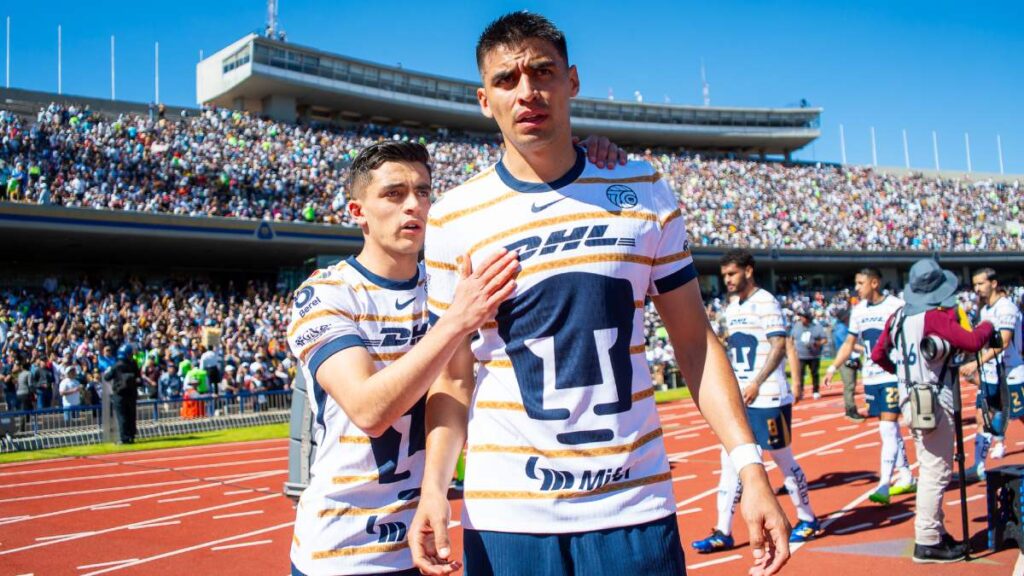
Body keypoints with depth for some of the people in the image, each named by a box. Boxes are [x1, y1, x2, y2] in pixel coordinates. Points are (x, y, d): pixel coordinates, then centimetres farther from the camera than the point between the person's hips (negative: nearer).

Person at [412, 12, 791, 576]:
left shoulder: (643, 189, 2)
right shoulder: (453, 218, -1)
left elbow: (694, 340, 4)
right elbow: (454, 376, 3)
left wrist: (749, 465, -5)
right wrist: (433, 487, -11)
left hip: (636, 505, 1)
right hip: (506, 514, 0)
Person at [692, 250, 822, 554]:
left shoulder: (765, 302, -11)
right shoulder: (732, 306, 14)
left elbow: (779, 346, -18)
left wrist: (757, 383, -25)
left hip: (768, 397, -8)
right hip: (739, 399, 8)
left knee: (783, 459, 5)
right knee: (730, 461, 3)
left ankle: (808, 520, 24)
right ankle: (723, 533, 6)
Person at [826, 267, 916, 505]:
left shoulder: (897, 306, -10)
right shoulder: (858, 311, 9)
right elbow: (849, 344, 17)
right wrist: (833, 368, 9)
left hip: (893, 377, -6)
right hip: (870, 378, 6)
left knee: (888, 428, -11)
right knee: (890, 429, 13)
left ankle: (884, 485, -12)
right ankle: (906, 477, 25)